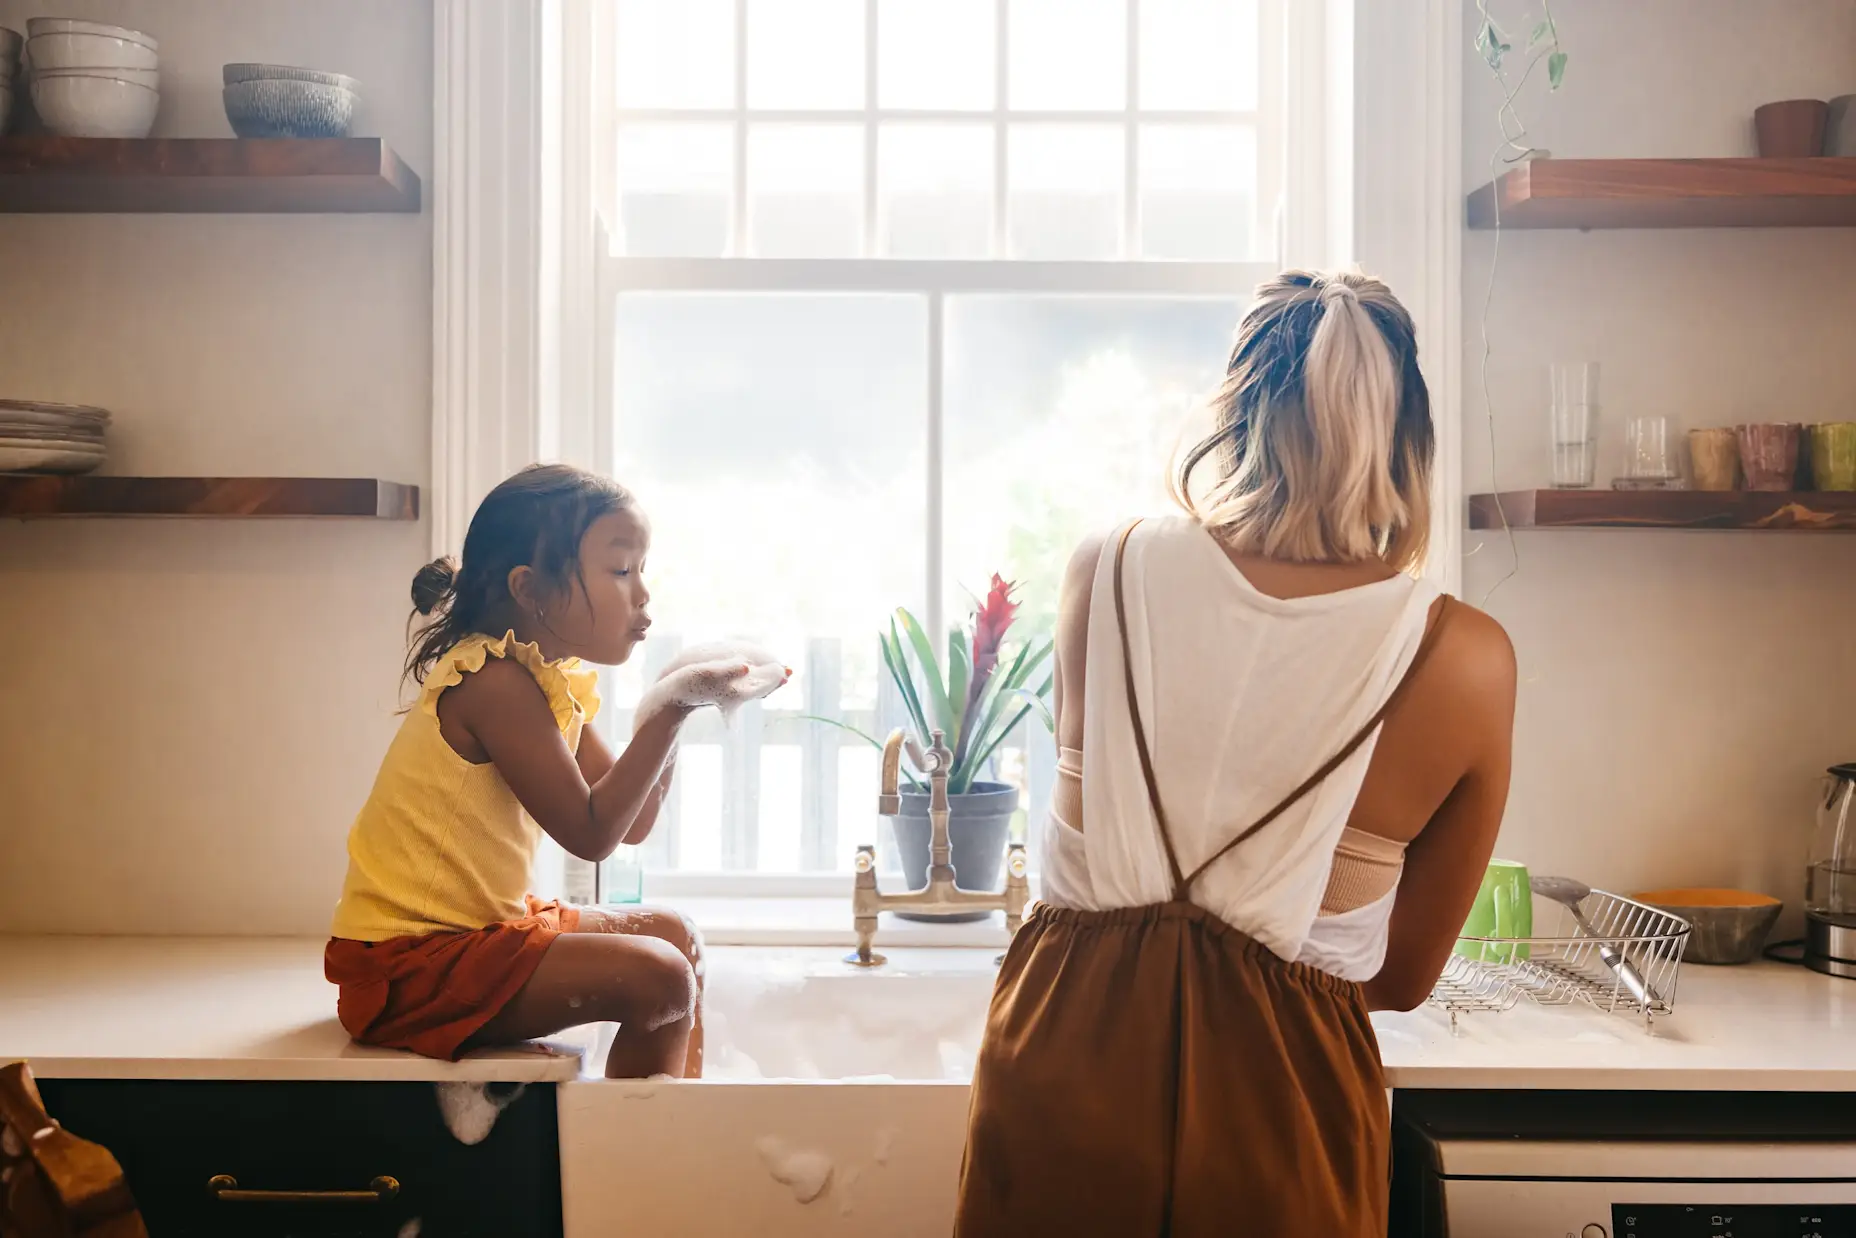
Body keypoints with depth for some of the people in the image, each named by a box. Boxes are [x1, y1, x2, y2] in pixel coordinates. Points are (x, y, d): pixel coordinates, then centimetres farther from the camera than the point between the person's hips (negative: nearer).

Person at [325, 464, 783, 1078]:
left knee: (673, 934, 17)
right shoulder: (498, 682, -21)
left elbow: (633, 823, 9)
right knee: (658, 981, -20)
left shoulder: (556, 681, 9)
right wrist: (673, 709, -23)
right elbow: (590, 833, -23)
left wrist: (674, 704, -1)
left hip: (484, 924, 10)